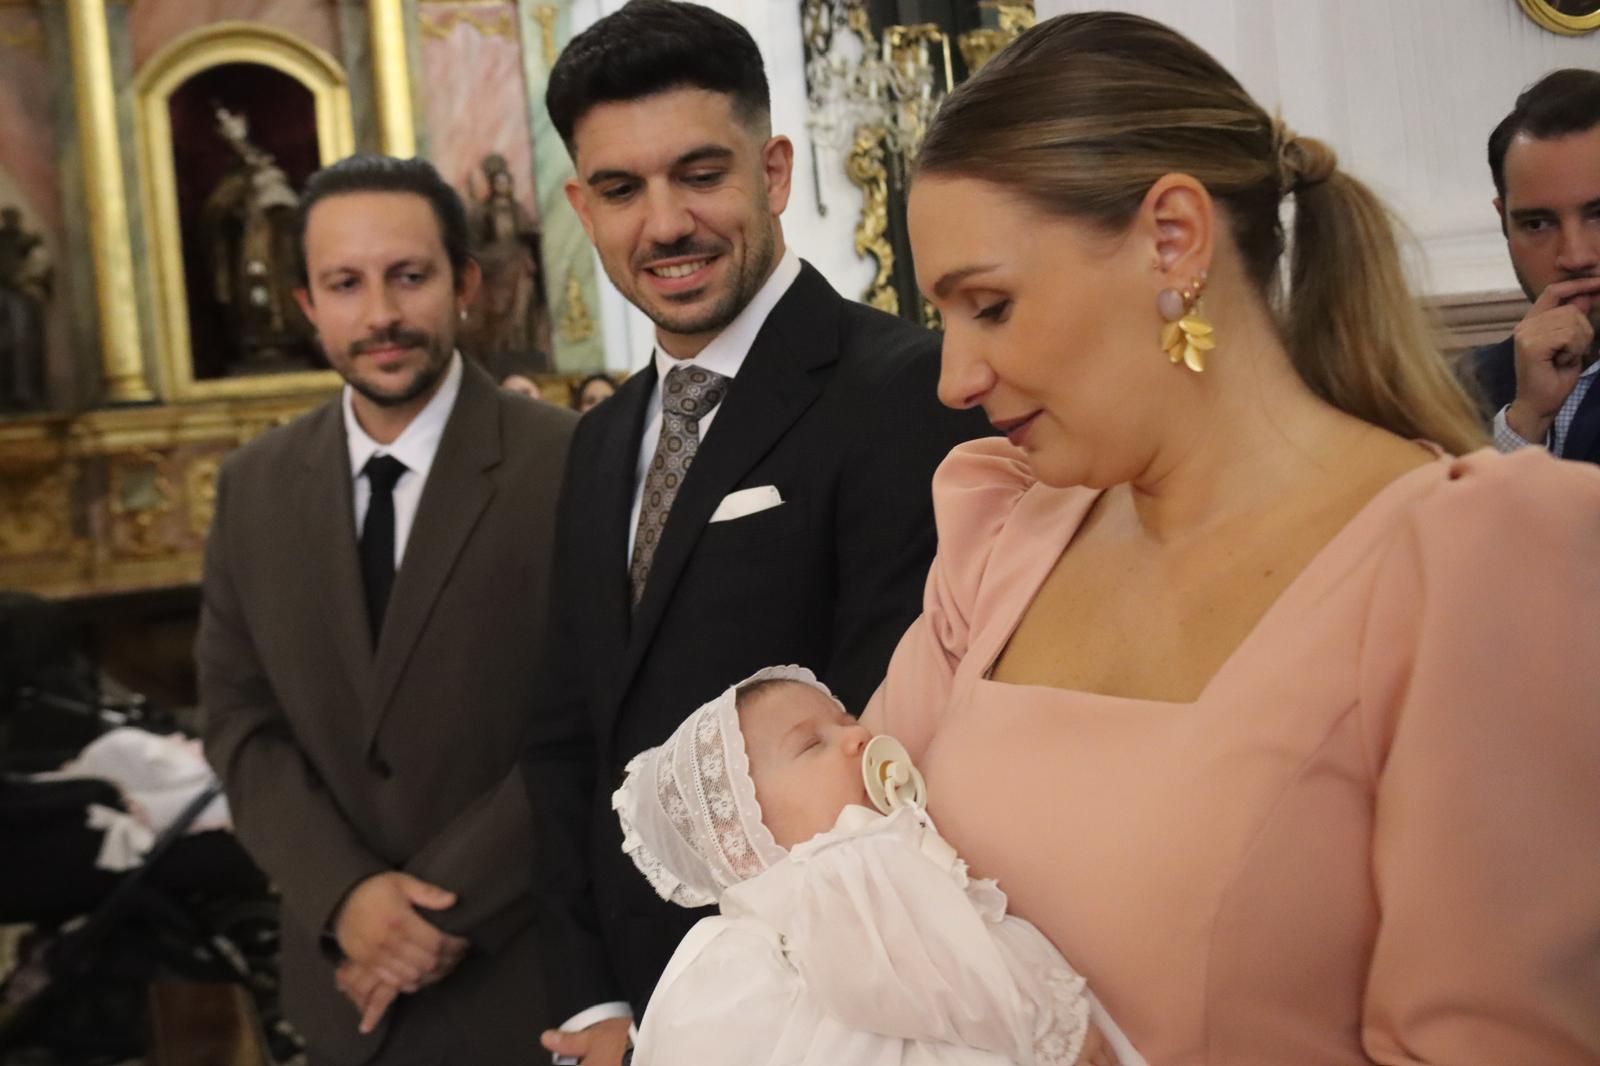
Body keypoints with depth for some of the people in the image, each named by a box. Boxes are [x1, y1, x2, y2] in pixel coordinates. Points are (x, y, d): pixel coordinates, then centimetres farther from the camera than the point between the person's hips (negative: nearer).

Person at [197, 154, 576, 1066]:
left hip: (526, 969, -4)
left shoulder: (572, 465, -12)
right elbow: (243, 723, 2)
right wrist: (345, 897, -12)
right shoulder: (256, 487, 3)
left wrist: (452, 902, -15)